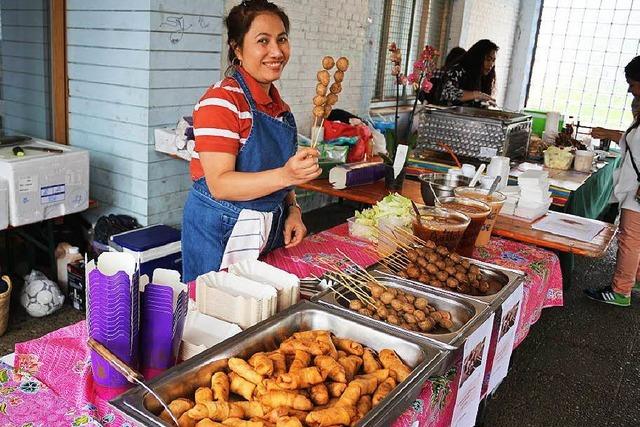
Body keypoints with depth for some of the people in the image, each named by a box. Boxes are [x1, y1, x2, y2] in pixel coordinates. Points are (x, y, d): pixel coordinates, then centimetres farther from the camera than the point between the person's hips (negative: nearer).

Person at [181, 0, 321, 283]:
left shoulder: (279, 105, 7)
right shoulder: (221, 101, -17)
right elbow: (220, 185, -23)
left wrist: (293, 210, 1)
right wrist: (284, 175, -36)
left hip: (269, 231, 7)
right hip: (220, 232, -7)